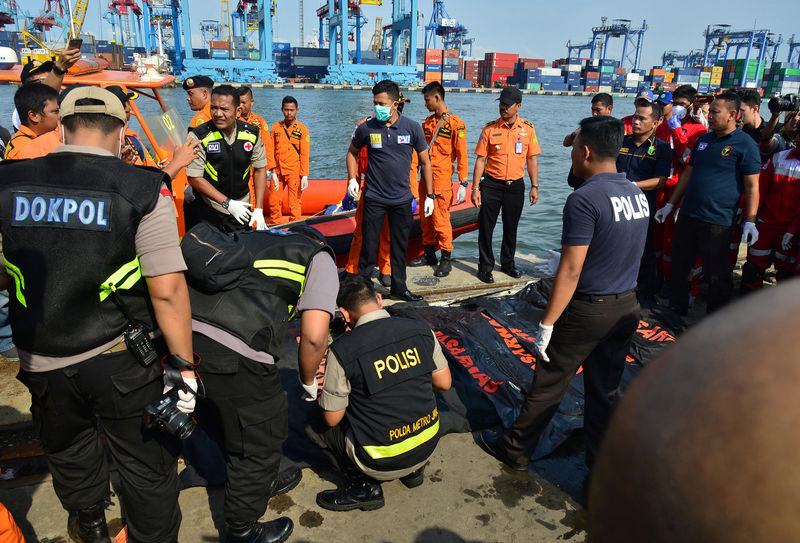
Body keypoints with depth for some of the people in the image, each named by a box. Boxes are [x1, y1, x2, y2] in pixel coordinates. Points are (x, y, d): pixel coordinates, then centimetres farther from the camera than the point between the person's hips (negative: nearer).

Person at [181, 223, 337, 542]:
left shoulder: (253, 240, 28)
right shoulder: (320, 259, 9)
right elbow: (314, 337, -3)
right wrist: (309, 382, 14)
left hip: (182, 334, 8)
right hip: (234, 355, -8)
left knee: (226, 424, 29)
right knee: (259, 440, 16)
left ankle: (265, 482, 54)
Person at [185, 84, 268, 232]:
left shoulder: (252, 133, -4)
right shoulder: (199, 136, -14)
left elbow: (260, 169, 4)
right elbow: (194, 178, -13)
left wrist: (259, 210, -1)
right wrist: (227, 203, -18)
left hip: (242, 209, 3)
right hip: (207, 212, -3)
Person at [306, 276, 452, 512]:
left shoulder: (342, 350, -19)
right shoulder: (421, 330, -7)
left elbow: (332, 419, -9)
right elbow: (444, 383, 5)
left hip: (384, 462, -5)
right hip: (428, 444, 5)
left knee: (315, 422, 15)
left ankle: (364, 485, 5)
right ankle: (413, 470, 22)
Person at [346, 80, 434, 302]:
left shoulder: (412, 127, -4)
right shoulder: (367, 128, -5)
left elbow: (424, 161, 4)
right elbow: (352, 152, 14)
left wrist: (429, 195, 3)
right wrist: (352, 179, -1)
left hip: (402, 199, 1)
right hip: (374, 198, -1)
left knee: (400, 246, 11)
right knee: (368, 245, 2)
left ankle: (399, 287, 26)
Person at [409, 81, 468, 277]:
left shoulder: (455, 123, -6)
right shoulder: (427, 122, 15)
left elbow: (462, 155, -9)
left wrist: (463, 184, -13)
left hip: (442, 180, -7)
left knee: (441, 221, -5)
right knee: (425, 219, 12)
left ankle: (446, 259, 7)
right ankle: (429, 255, 26)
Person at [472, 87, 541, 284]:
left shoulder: (528, 128, 3)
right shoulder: (490, 128, -2)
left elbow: (532, 159, 7)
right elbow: (480, 160, -2)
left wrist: (535, 187, 4)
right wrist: (475, 188, -7)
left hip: (515, 185, 2)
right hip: (492, 184, -1)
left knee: (511, 227, 13)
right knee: (486, 227, 1)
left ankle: (508, 263, 29)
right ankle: (485, 267, 13)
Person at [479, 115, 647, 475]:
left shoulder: (584, 199, -21)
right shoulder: (638, 194, 5)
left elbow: (570, 271, -22)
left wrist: (547, 324, -16)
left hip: (588, 310, -7)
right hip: (627, 307, 7)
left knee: (548, 385, 8)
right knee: (606, 391, 18)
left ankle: (514, 450, 25)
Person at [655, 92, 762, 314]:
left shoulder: (745, 144, -6)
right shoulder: (702, 140, 12)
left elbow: (752, 186, -8)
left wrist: (750, 221, -13)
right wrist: (670, 205, 16)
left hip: (718, 221, -6)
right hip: (687, 216, 6)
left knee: (717, 275, 4)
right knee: (679, 267, 15)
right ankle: (676, 311, 31)